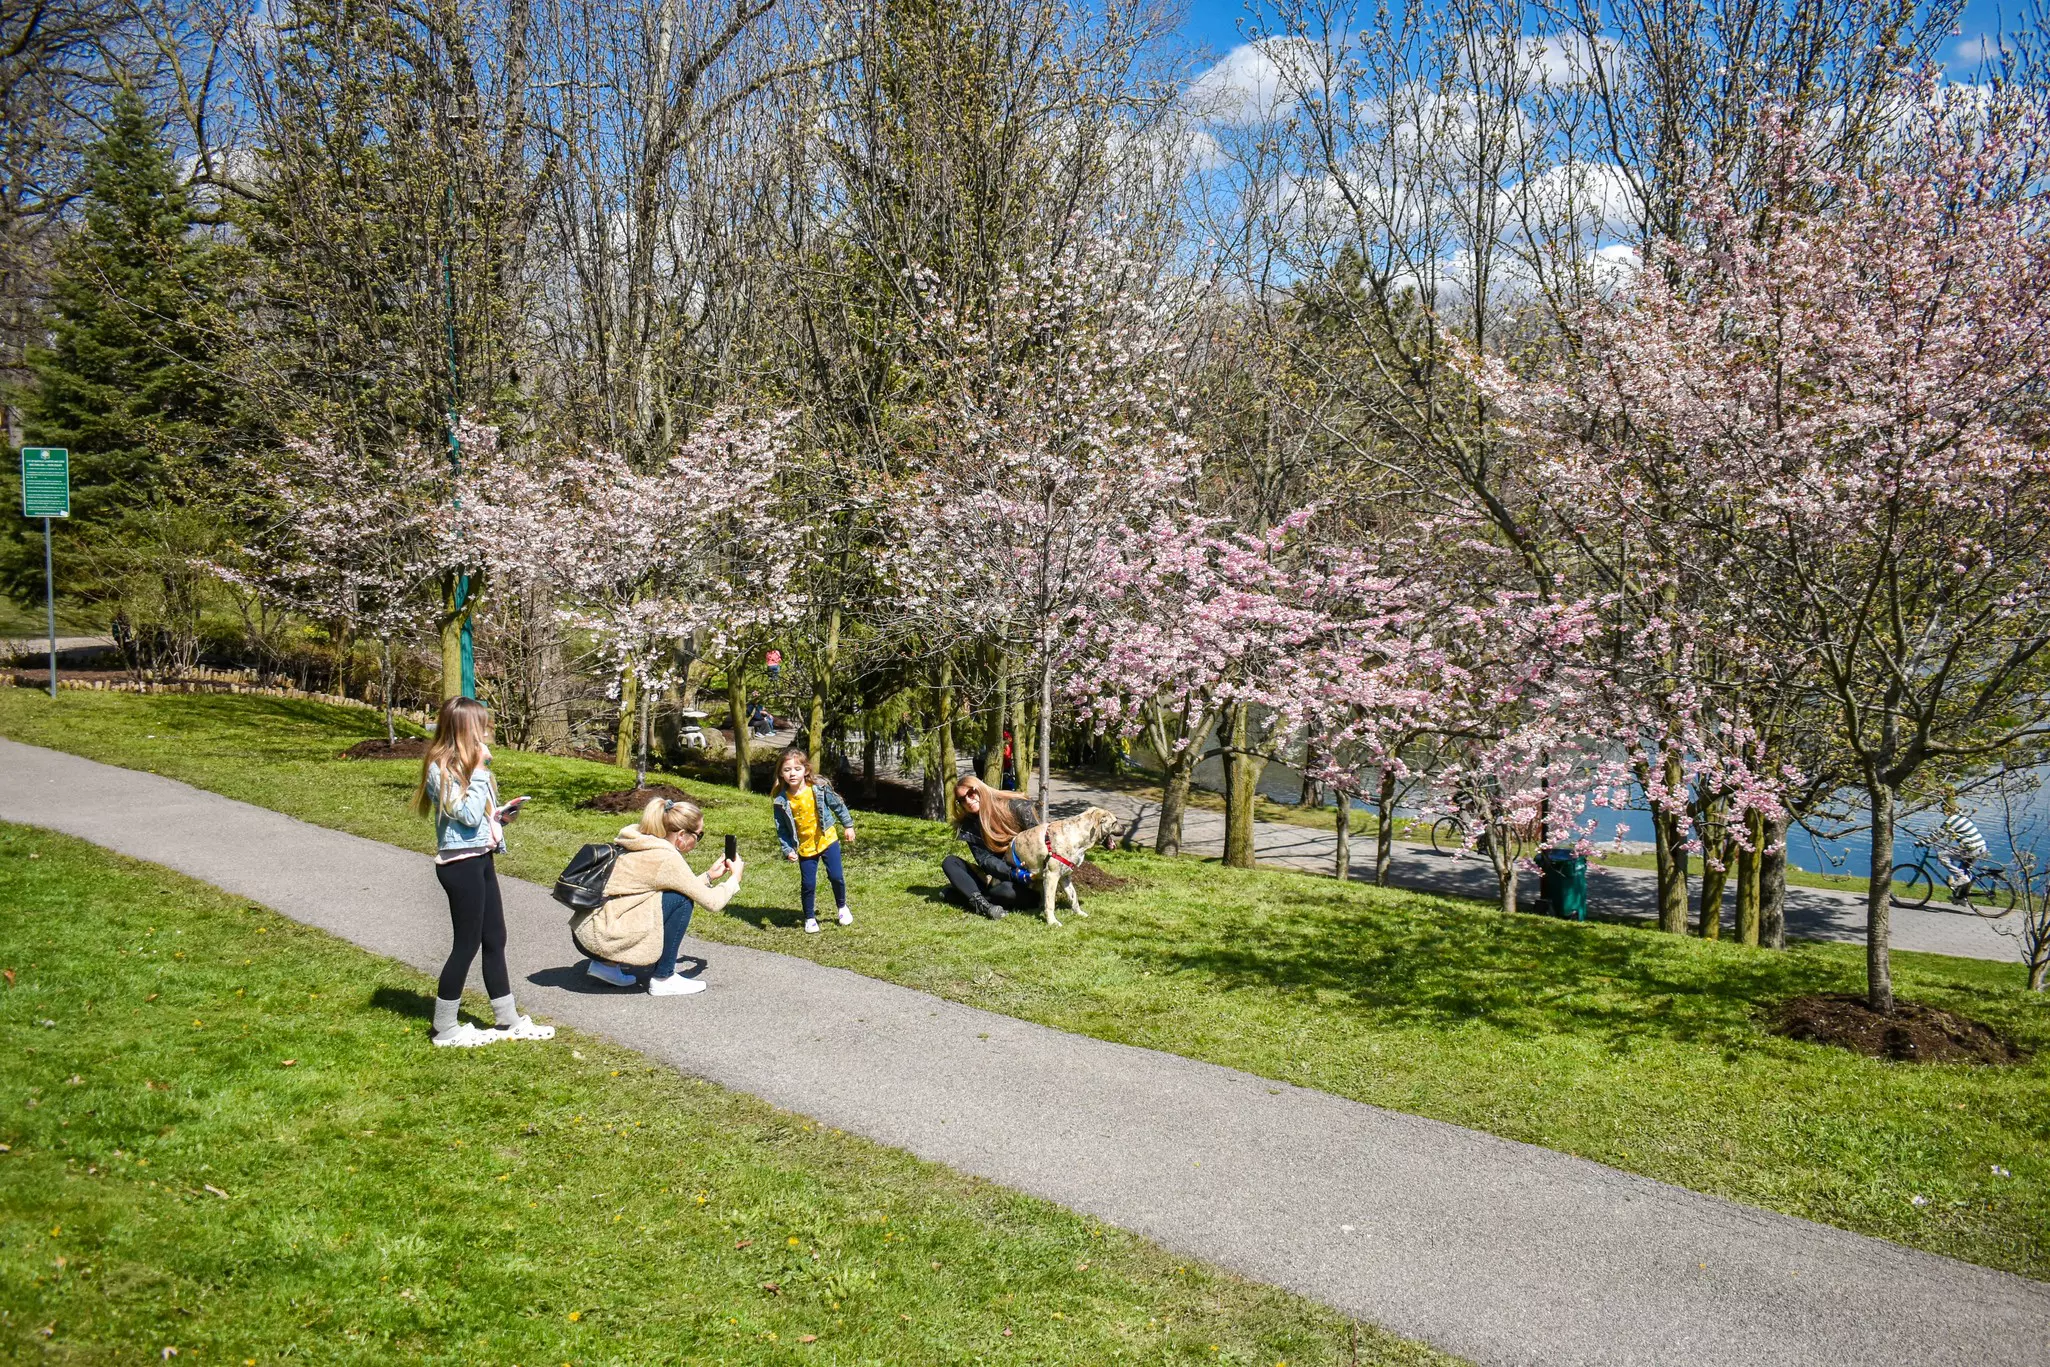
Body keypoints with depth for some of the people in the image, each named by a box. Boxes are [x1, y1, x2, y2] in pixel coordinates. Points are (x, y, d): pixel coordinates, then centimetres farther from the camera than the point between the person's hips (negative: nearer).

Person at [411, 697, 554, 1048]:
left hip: (481, 859, 10)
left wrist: (501, 815, 1)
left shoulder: (464, 764, 14)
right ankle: (445, 1029, 10)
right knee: (467, 943, -2)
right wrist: (480, 771, -18)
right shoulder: (441, 768, -15)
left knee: (495, 940, 12)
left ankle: (509, 1022, 20)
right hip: (461, 863, -10)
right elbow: (469, 815, -22)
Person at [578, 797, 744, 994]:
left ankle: (609, 965, 17)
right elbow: (712, 902, -8)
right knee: (682, 900, -7)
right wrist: (735, 877, 9)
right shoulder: (666, 858, -15)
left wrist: (709, 876, 26)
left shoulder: (641, 846, 12)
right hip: (601, 939, -9)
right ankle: (663, 979, 2)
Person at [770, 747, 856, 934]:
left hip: (827, 839, 0)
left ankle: (842, 907, 26)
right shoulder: (781, 801, -14)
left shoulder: (819, 788, -15)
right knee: (808, 884, 3)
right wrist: (787, 850, -13)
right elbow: (781, 829, -5)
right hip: (805, 847, 0)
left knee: (836, 876, -1)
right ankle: (810, 919, 22)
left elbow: (838, 805, 0)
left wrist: (848, 826, 5)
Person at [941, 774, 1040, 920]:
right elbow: (985, 860, -8)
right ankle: (981, 904, -29)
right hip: (995, 878, 5)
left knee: (1008, 891, -39)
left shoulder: (1018, 807, -9)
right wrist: (1014, 873, -26)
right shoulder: (969, 826, 3)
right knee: (949, 862, -9)